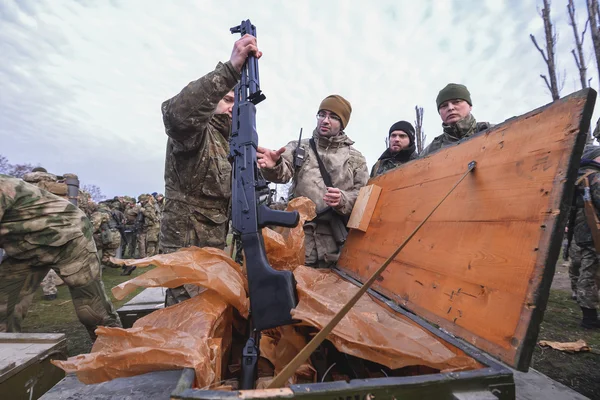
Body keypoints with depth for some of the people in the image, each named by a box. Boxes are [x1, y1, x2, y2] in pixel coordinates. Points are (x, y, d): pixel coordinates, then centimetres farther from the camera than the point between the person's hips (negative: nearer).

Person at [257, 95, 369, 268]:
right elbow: (283, 172, -8)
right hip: (299, 236, 0)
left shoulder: (355, 158, 11)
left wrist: (343, 200, -13)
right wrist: (274, 166, -32)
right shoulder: (298, 147, 10)